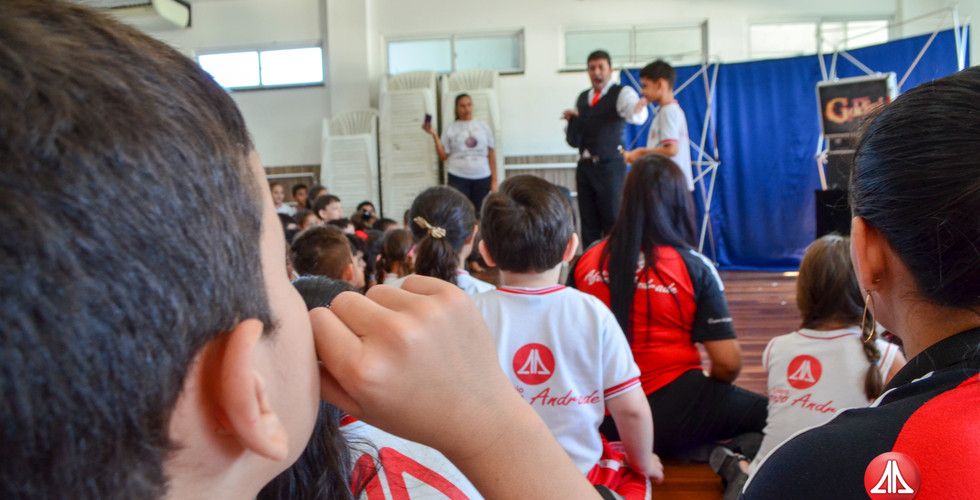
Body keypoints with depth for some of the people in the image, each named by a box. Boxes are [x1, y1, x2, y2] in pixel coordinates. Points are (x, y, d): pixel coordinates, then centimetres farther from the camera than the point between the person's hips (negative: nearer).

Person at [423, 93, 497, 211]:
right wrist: (434, 135, -6)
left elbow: (491, 155, 10)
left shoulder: (484, 127, 11)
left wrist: (494, 180, 4)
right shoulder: (450, 129, 8)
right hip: (458, 178, -2)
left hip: (482, 178, 2)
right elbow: (443, 156, 3)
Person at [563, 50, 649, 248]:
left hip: (610, 167, -5)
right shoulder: (582, 98, 14)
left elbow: (636, 116, -26)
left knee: (613, 222, -4)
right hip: (585, 167, 6)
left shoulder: (622, 93, -3)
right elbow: (574, 141, 15)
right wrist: (572, 119, -3)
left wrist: (638, 110, -49)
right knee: (588, 224, 10)